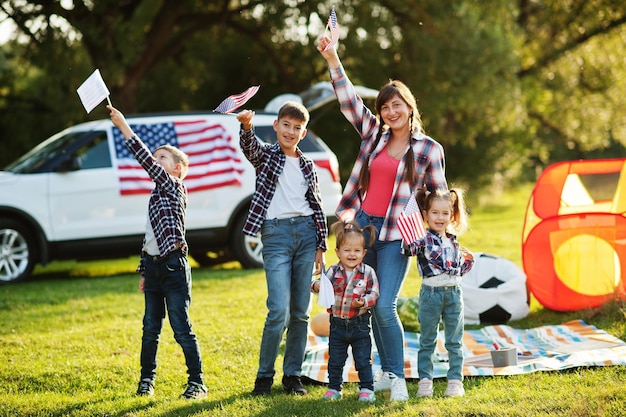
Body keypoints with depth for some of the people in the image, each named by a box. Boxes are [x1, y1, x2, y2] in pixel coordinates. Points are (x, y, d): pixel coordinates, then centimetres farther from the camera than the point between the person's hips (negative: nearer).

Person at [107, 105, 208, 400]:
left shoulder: (175, 187, -7)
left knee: (182, 329, -5)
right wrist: (143, 271, 18)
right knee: (150, 328, 11)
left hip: (173, 267, -8)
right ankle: (147, 379, 20)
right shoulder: (156, 195, 18)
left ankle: (197, 382, 0)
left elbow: (146, 161, -19)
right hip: (153, 267, 8)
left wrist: (124, 127, -22)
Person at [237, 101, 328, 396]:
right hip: (276, 234, -4)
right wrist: (247, 126, -40)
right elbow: (248, 145, -18)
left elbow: (317, 206, 15)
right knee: (279, 310, -12)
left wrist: (321, 246, 9)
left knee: (300, 312, 4)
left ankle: (292, 375, 14)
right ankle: (264, 375, 1)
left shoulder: (307, 165, 15)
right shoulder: (265, 156, 6)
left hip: (306, 232, 4)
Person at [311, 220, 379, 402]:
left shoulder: (368, 272, -7)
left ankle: (366, 389, 15)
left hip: (360, 324, -2)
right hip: (338, 324, 2)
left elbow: (374, 294, -7)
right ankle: (334, 388, 24)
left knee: (363, 360, 5)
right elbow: (319, 284, -7)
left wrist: (364, 302, -25)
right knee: (335, 360, 12)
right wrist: (317, 286, -30)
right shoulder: (333, 271, -4)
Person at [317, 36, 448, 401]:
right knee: (370, 306, 9)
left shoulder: (429, 149, 0)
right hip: (364, 226, 4)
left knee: (385, 308, -14)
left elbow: (440, 195, 5)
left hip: (397, 235, -4)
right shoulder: (374, 135, 9)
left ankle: (398, 377, -3)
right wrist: (332, 59, -3)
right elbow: (349, 99, 5)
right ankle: (386, 372, 20)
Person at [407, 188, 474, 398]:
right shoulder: (424, 238, -7)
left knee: (454, 342, 8)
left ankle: (455, 381, 14)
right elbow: (411, 249, -29)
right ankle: (424, 381, 11)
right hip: (431, 292, -4)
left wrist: (467, 260, 9)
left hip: (454, 293, 4)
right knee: (427, 341, 5)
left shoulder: (453, 241, 10)